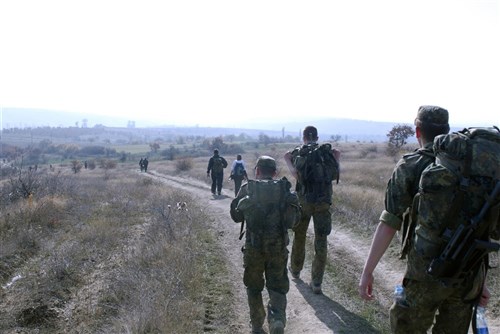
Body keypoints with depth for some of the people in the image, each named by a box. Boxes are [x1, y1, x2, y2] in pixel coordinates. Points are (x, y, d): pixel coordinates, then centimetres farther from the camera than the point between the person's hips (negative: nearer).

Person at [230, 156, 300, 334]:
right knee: (277, 286, 12)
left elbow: (236, 216, 4)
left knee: (253, 287, 18)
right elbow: (295, 218, 7)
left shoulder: (247, 189, -4)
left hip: (254, 246, 0)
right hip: (278, 246, 1)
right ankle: (277, 318, -12)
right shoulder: (285, 189, 0)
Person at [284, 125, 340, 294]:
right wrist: (337, 158, 11)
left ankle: (295, 270, 37)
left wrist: (287, 160, -1)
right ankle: (316, 282, 2)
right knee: (321, 241, 5)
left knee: (299, 236, 20)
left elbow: (297, 175, -14)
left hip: (303, 200, 0)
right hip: (323, 201, 0)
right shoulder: (328, 151, 2)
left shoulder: (297, 152, -1)